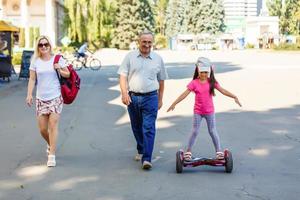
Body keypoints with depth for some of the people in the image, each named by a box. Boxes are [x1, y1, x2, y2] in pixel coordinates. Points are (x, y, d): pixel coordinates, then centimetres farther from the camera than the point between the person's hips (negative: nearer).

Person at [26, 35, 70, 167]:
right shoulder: (35, 61, 3)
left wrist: (59, 70, -14)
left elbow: (68, 74, 6)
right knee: (42, 128, 5)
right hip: (41, 98, 2)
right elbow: (32, 79, 4)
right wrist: (29, 94, -6)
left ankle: (52, 156, -5)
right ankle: (50, 144, 36)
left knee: (53, 125, -10)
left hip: (56, 97, -2)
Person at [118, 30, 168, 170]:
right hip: (133, 97, 1)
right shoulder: (130, 57, 3)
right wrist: (124, 93, -13)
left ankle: (146, 159, -12)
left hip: (150, 97, -1)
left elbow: (161, 81, 12)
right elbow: (123, 76, 0)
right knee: (137, 127, 14)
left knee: (149, 128, -9)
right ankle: (141, 151, 34)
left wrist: (160, 99, 12)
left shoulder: (158, 59, 7)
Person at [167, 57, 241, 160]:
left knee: (212, 131, 7)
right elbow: (185, 94, -10)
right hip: (198, 111, -1)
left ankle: (219, 151, 15)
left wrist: (234, 97, -13)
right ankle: (188, 151, 13)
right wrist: (174, 104, -14)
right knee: (195, 131, 4)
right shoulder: (194, 83, -7)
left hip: (209, 111, 1)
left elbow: (223, 91, -5)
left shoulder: (212, 82, -3)